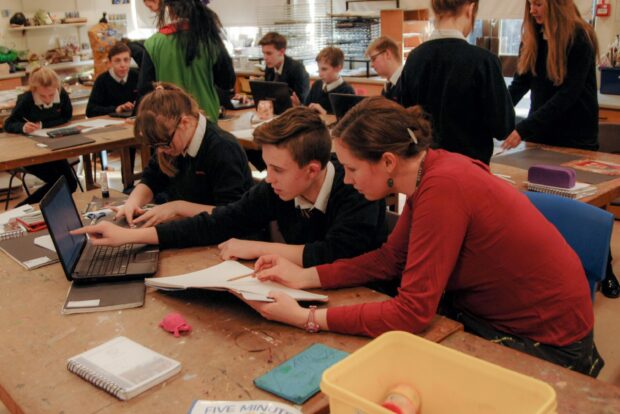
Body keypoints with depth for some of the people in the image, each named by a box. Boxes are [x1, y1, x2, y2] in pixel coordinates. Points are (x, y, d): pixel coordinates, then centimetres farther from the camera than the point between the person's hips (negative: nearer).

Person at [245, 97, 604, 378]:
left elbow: (411, 313, -28)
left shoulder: (442, 187, -30)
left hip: (545, 343, -7)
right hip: (490, 311, 7)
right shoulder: (429, 169, -5)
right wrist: (304, 277, -4)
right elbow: (390, 258, 3)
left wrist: (305, 317, -24)